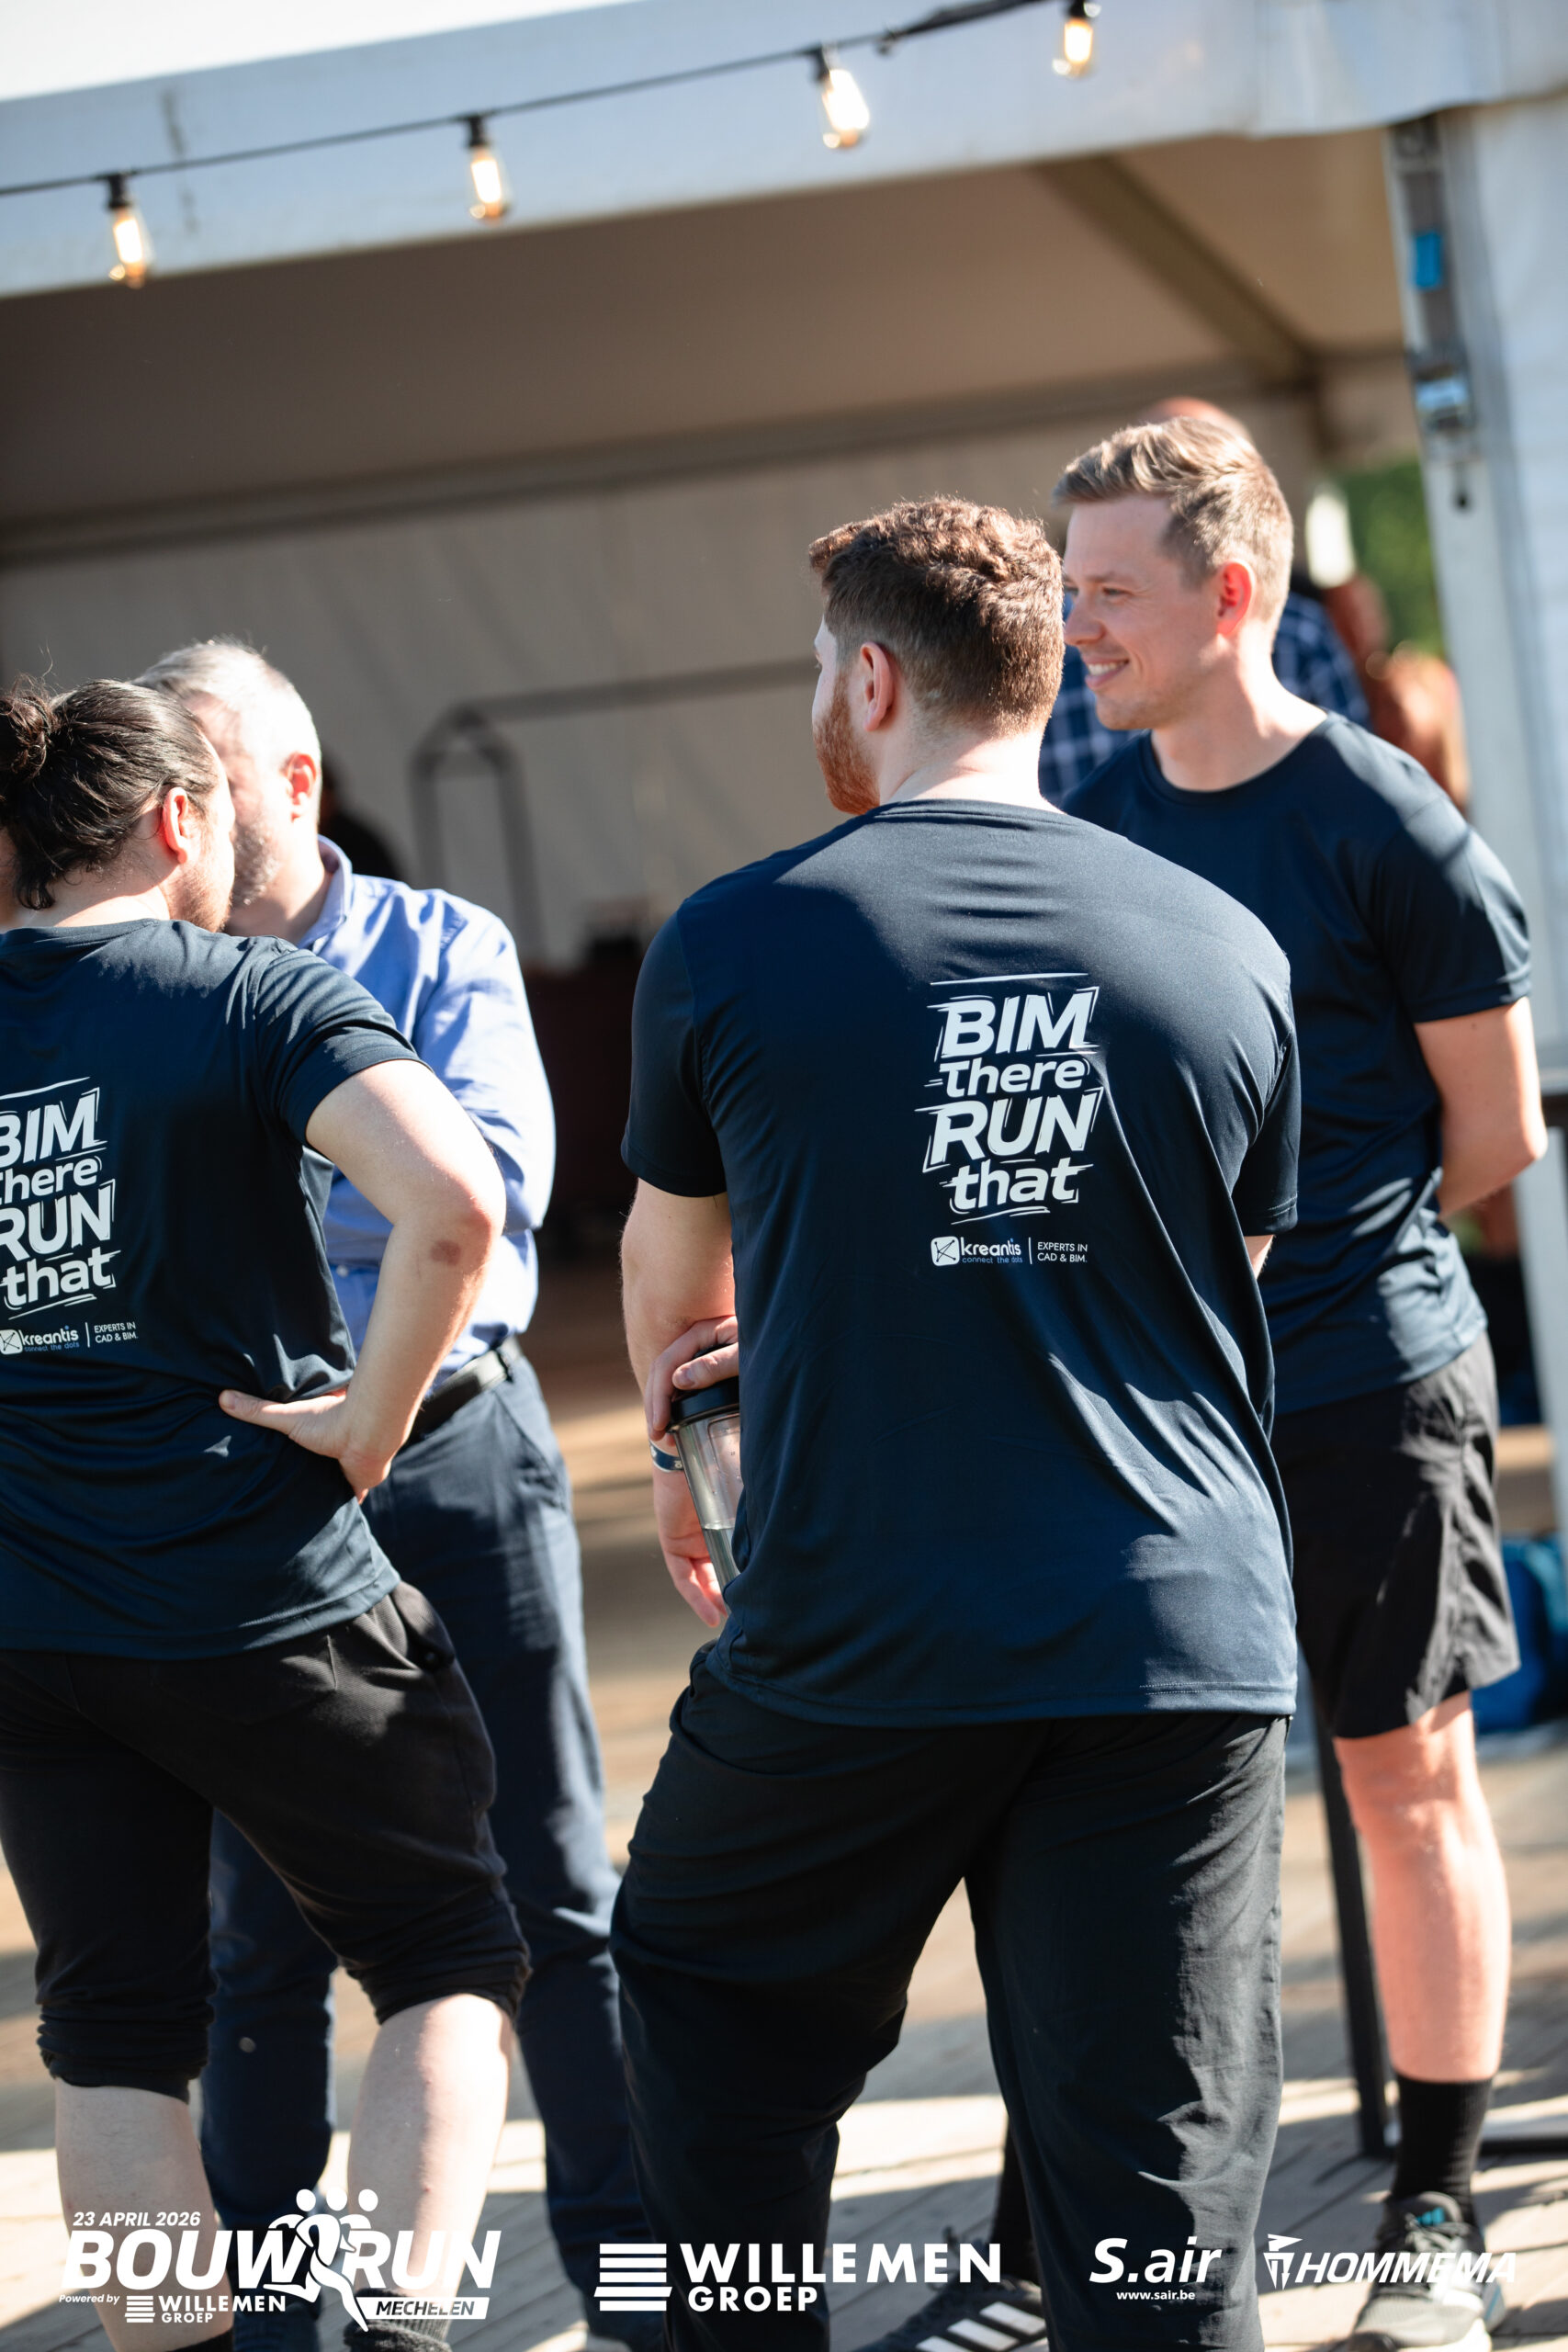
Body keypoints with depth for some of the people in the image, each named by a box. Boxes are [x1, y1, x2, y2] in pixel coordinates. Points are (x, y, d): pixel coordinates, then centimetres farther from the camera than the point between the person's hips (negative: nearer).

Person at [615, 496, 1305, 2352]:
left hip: (854, 1641, -2)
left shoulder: (732, 944, -3)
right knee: (1161, 2148, 5)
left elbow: (670, 1278, 14)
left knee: (706, 1987, 23)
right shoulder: (1226, 950, 2)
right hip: (1184, 1634, 2)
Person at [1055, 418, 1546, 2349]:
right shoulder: (1093, 818, 6)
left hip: (1364, 1387, -5)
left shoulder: (1384, 830, -10)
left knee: (1409, 1774, 4)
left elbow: (1494, 1134, -2)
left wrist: (1323, 1250, 5)